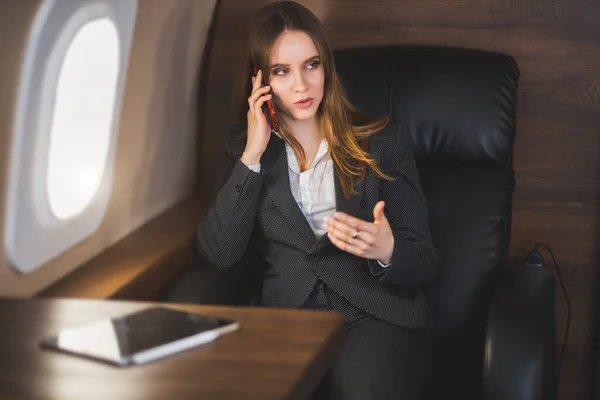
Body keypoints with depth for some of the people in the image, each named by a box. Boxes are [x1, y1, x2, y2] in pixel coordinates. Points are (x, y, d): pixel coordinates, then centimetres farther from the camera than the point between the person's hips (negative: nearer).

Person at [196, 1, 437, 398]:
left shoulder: (385, 139, 8)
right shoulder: (244, 146, 14)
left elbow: (424, 263, 5)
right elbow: (218, 254, 0)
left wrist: (385, 250, -19)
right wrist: (252, 156, -5)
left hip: (378, 314, -1)